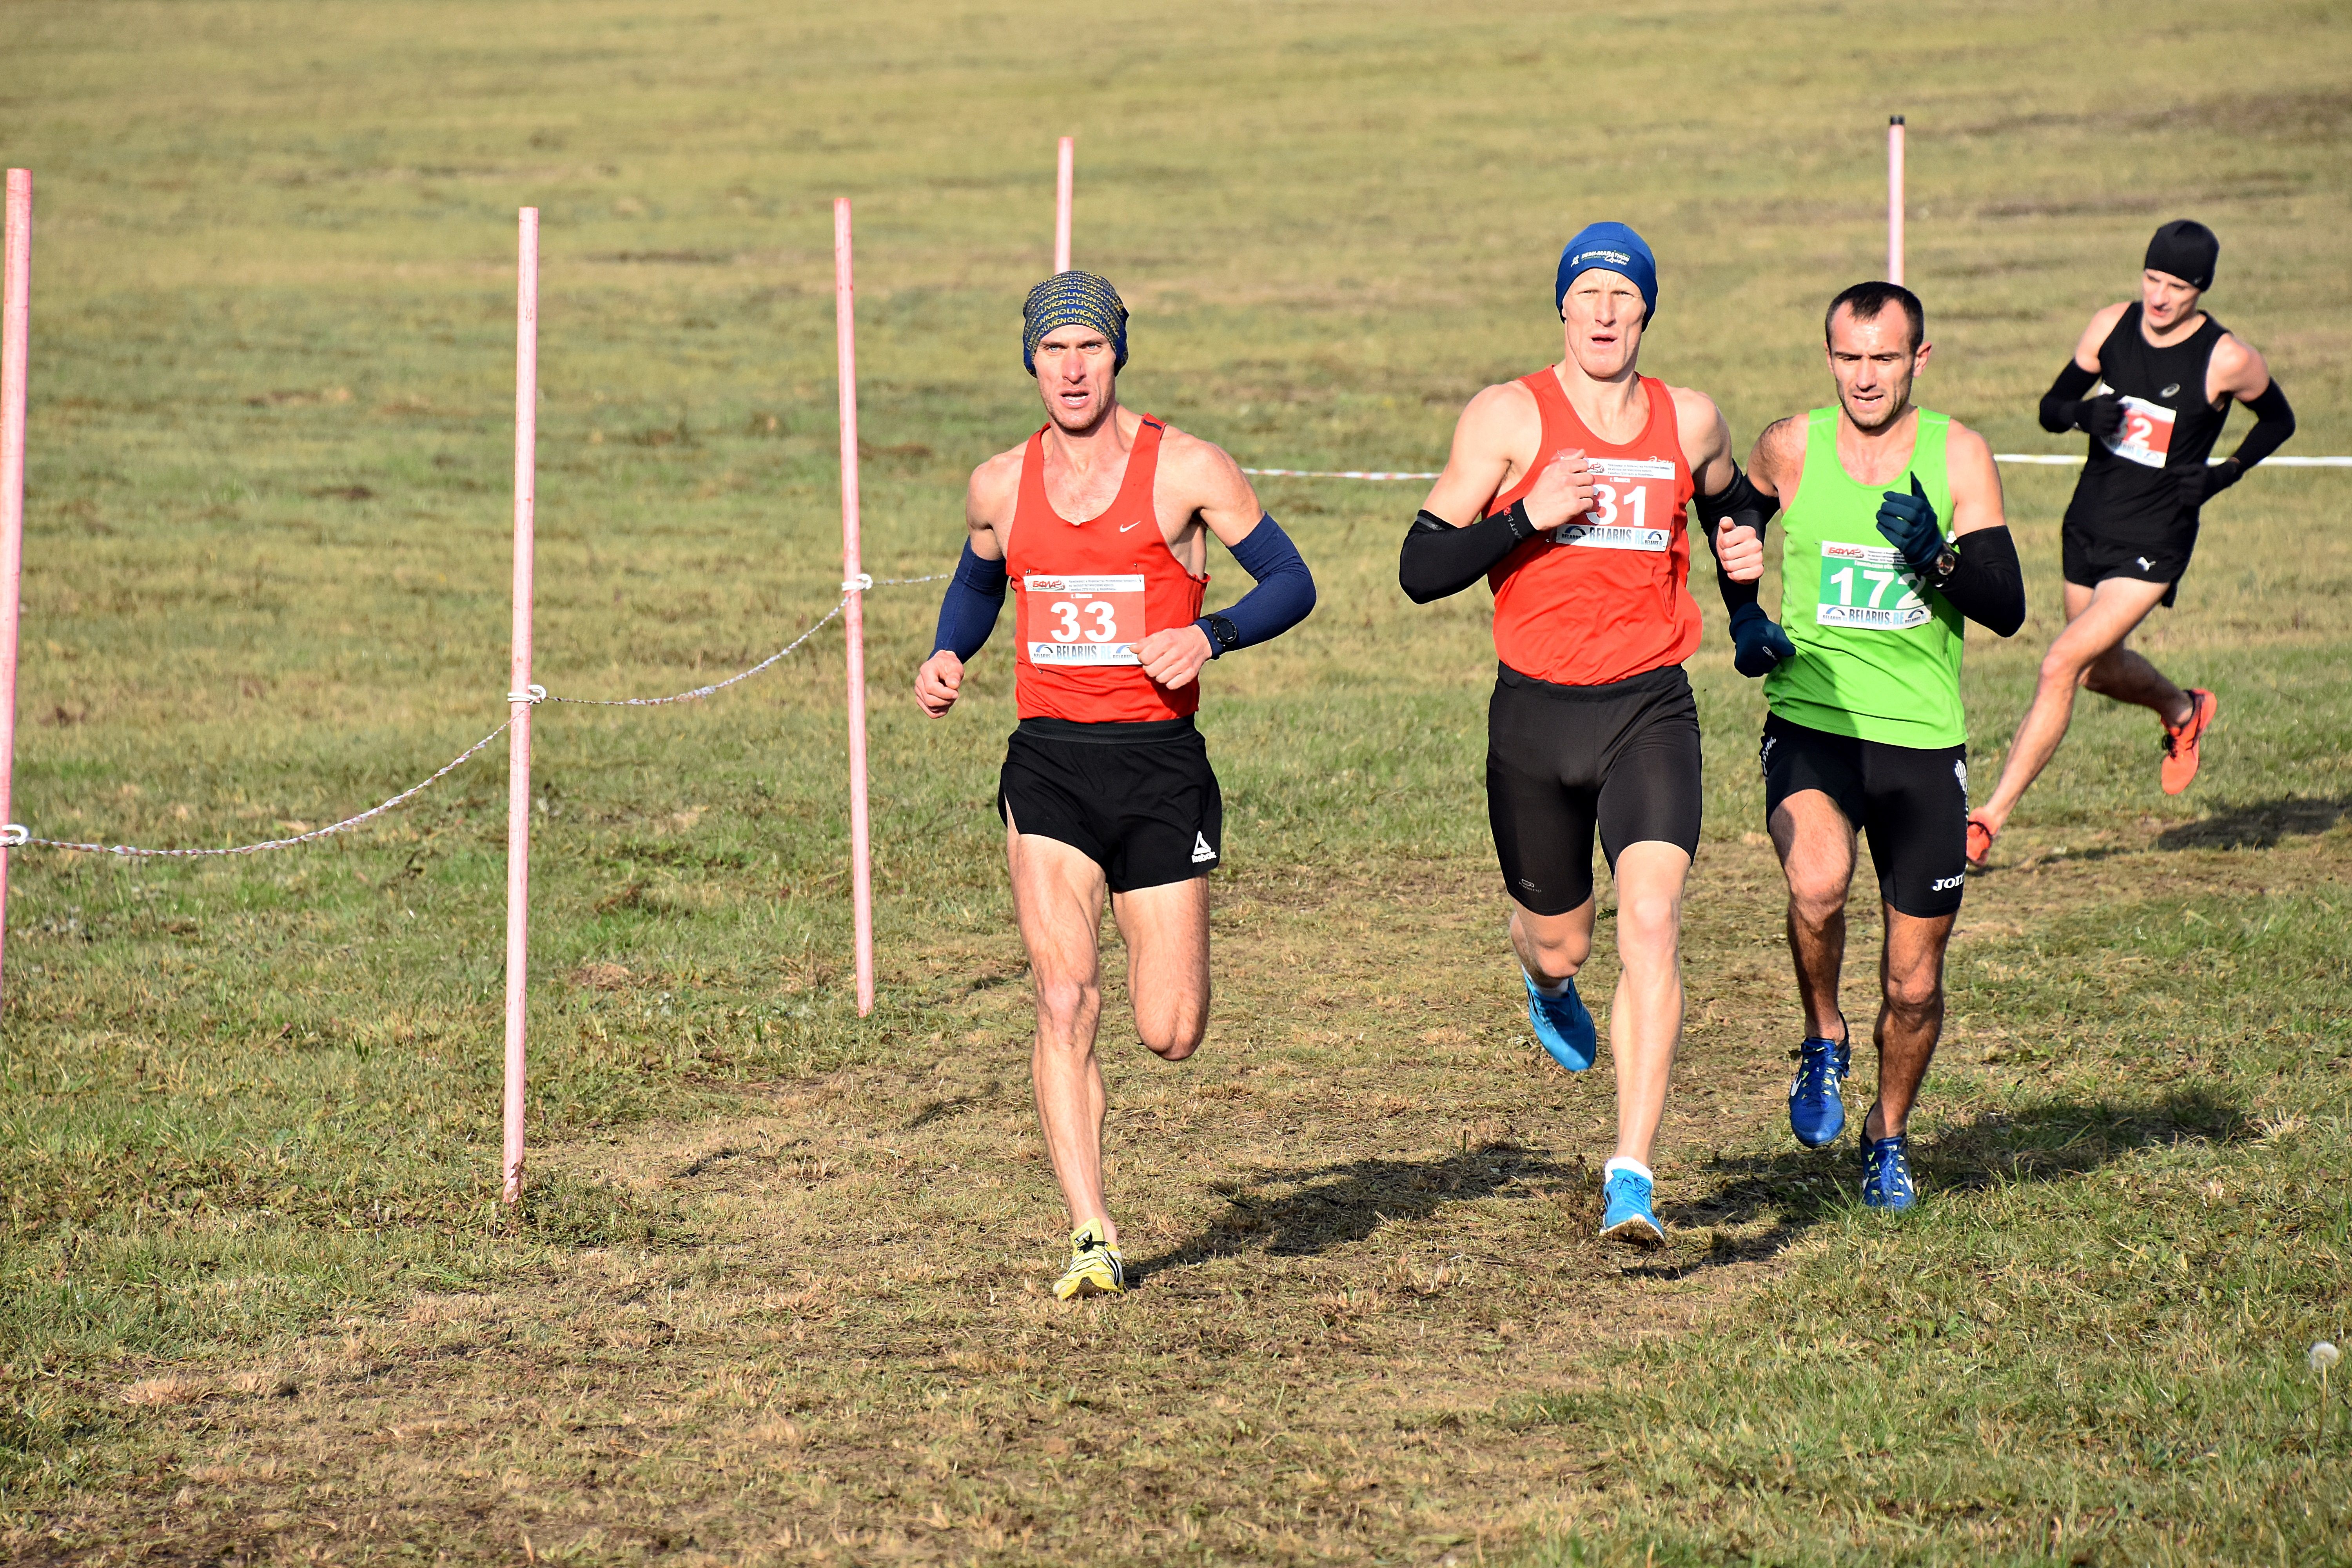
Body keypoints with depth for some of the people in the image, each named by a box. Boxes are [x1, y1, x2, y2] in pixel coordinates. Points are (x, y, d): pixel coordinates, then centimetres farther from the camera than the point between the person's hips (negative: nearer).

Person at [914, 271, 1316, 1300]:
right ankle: (1092, 1241, -9)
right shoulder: (1000, 486, 8)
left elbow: (1291, 581, 1)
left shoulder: (1187, 469, -3)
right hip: (1048, 762, 2)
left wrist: (1210, 635, -17)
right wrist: (946, 656, 8)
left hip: (1160, 763, -2)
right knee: (1065, 1003, -14)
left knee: (1169, 1034, 0)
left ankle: (1159, 943, 38)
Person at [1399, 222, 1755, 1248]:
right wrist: (1527, 517, -19)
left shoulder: (1691, 423, 6)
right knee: (1561, 940, 13)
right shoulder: (1509, 417, -4)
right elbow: (1421, 569, -7)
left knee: (1651, 922, -19)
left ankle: (1631, 1176, -19)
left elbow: (1732, 504, 31)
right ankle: (1549, 984, 55)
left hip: (1650, 708, 1)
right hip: (1535, 710, 0)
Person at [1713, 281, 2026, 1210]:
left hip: (1923, 741, 1)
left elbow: (2007, 610, -8)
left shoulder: (1958, 455, -3)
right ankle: (1825, 1044, -3)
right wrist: (1741, 615, 6)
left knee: (1913, 985, 6)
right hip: (1810, 723, -1)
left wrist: (1936, 558, -26)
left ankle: (1888, 1137, 34)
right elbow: (1735, 521, 22)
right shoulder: (1790, 448, -1)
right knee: (1818, 882, -32)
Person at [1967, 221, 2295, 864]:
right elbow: (2051, 409, 5)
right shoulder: (2112, 326, -3)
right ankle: (2184, 712, 56)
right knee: (2101, 668, 23)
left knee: (2062, 665, -16)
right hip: (2089, 522, 6)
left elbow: (2279, 420, 4)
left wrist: (2225, 473, -11)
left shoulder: (2228, 361, -15)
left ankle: (1991, 818, -11)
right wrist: (2082, 412, -19)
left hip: (2153, 543, -6)